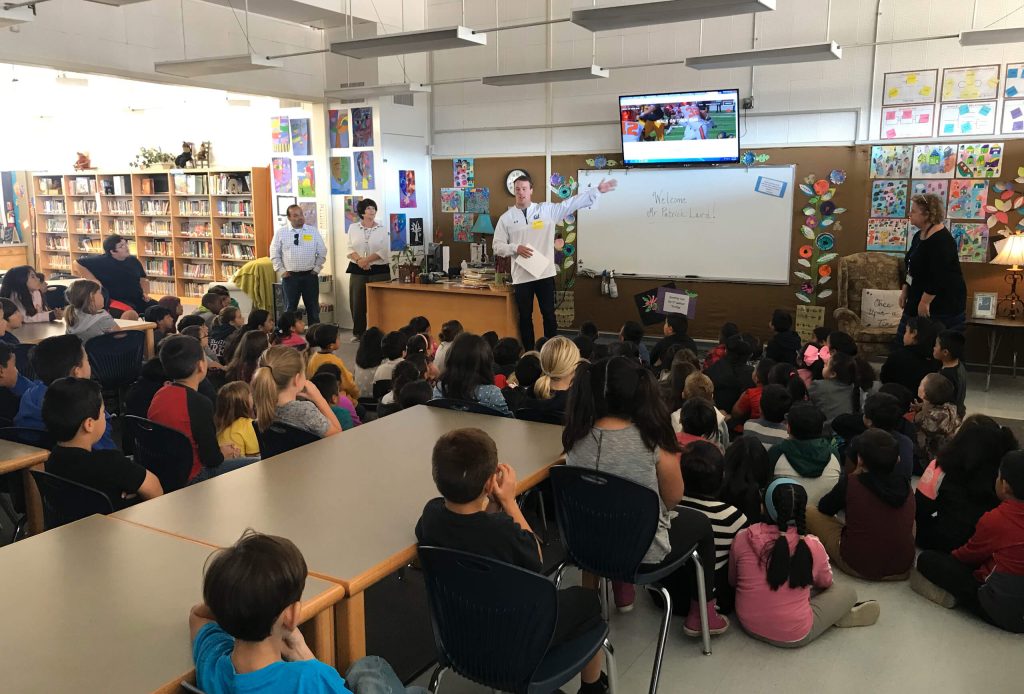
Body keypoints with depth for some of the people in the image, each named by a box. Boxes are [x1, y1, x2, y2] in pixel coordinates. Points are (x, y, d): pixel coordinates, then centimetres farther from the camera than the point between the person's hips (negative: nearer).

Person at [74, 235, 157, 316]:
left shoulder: (133, 260, 11)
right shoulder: (102, 261, -6)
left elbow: (143, 279, 24)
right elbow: (78, 264, -2)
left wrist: (145, 293, 6)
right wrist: (94, 281, -6)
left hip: (139, 300, 6)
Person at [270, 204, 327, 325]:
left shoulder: (313, 231, 2)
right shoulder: (280, 233, 0)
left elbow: (322, 252, 5)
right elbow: (274, 254, 4)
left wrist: (316, 269, -1)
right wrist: (281, 271, -2)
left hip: (310, 276, 1)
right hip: (290, 276, -1)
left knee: (313, 308, 8)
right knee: (290, 309, 7)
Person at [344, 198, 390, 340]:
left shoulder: (382, 229, 2)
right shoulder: (353, 228, 8)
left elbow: (384, 251, -6)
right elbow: (350, 249, 3)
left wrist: (367, 260, -16)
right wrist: (359, 260, -15)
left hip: (379, 270, -2)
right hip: (357, 270, 2)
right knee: (357, 302, 2)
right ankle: (358, 333, 12)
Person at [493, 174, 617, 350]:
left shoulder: (547, 209, 3)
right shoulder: (506, 217, 2)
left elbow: (572, 203, 2)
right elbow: (497, 245, 2)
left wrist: (597, 190, -2)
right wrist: (515, 248, -15)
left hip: (545, 273, 0)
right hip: (521, 276, 0)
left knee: (549, 315, 7)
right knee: (525, 317, 9)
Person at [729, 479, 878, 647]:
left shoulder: (742, 539, -15)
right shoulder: (811, 545, -17)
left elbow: (732, 580, 3)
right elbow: (825, 582, 5)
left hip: (749, 625, 3)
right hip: (793, 636, -3)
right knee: (846, 591, 16)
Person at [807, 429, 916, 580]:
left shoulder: (850, 482, -16)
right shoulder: (905, 484, -5)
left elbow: (824, 508, 3)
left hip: (858, 566, -3)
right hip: (902, 569, 4)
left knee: (810, 511, 10)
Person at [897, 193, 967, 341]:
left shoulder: (941, 240, -20)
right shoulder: (919, 236, 10)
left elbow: (939, 277, -25)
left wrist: (925, 301, -24)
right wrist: (904, 291, 14)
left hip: (943, 304, -10)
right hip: (919, 299, 10)